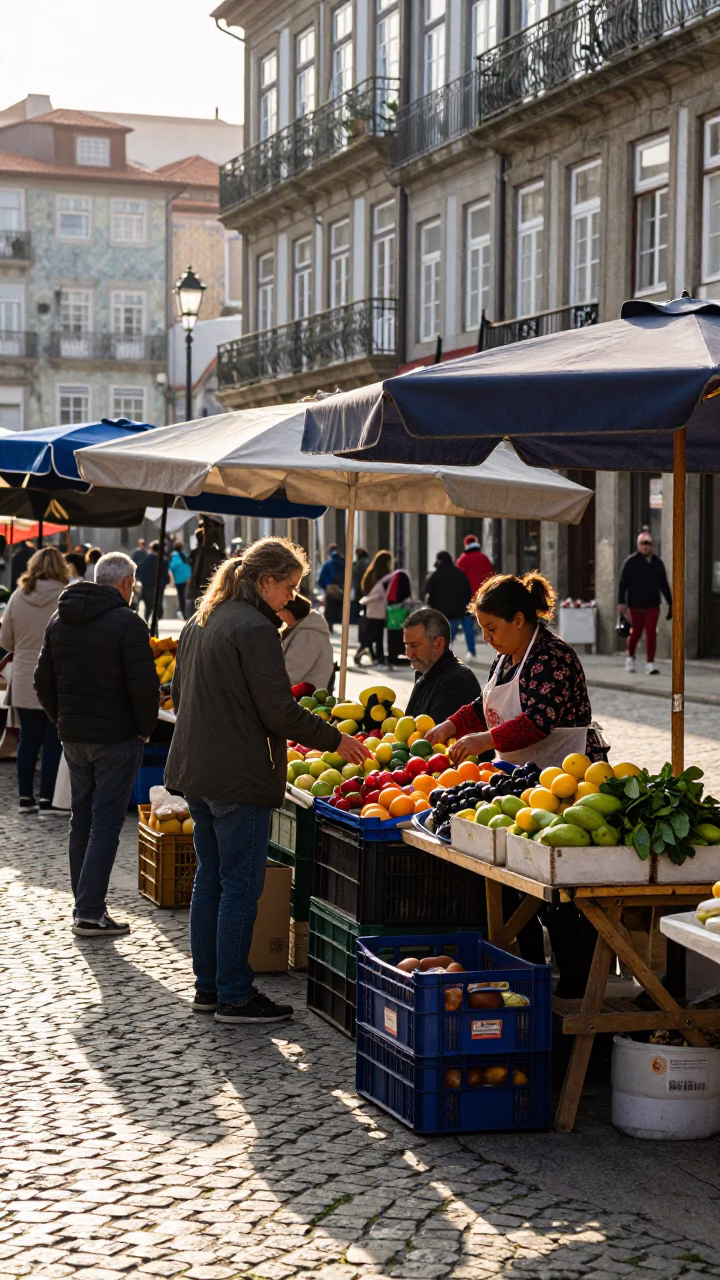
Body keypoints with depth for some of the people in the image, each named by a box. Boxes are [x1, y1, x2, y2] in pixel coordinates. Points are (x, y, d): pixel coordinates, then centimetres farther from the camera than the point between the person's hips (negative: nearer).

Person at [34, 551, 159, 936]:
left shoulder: (60, 620, 9)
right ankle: (89, 913, -8)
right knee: (106, 822, -4)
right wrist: (146, 728, -5)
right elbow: (144, 685, -19)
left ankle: (86, 904, 19)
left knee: (81, 820, 15)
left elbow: (43, 682, 12)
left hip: (73, 738, 7)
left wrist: (63, 721, 17)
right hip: (116, 738, -6)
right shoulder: (126, 622, -13)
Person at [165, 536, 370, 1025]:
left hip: (196, 769, 9)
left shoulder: (200, 622, 12)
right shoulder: (255, 628, -16)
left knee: (211, 878, 15)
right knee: (241, 887, -2)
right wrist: (336, 740, -8)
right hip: (238, 778, -9)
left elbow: (180, 694, 21)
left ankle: (208, 985, 22)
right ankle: (234, 997, 3)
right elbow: (280, 711, -18)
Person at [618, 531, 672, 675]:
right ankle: (630, 657, 32)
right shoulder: (631, 562, -4)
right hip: (635, 605, -2)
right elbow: (623, 583, -7)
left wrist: (670, 603, 14)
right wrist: (621, 602, -16)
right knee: (636, 632, 6)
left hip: (652, 605, 2)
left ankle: (650, 664, -7)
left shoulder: (657, 563, 8)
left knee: (651, 633, -7)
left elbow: (664, 585, 14)